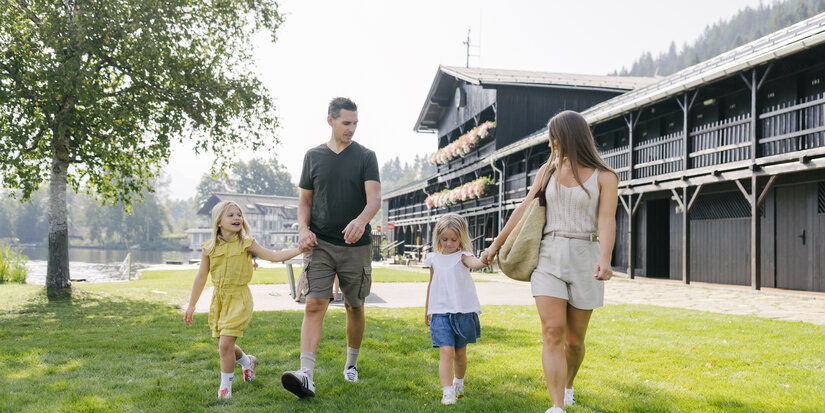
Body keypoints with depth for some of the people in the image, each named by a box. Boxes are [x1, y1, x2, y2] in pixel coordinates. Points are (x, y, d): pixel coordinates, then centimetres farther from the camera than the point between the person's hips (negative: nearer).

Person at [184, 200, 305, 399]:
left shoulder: (246, 244, -5)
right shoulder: (210, 248, 1)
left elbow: (274, 256, -8)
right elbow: (201, 277, 7)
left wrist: (300, 249, -19)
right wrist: (191, 305, 9)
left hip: (239, 298, -4)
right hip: (219, 298, 4)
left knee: (225, 344, -13)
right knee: (224, 346, 11)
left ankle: (225, 385, 5)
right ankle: (247, 361, 43)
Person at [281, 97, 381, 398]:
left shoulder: (365, 156, 2)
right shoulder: (313, 156, 8)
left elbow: (375, 198, -11)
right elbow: (305, 200, 14)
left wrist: (361, 220, -32)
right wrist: (304, 228, -5)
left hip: (356, 245, 0)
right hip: (320, 243, 0)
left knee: (355, 307, 9)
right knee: (314, 304, -12)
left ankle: (352, 363, 30)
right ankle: (306, 376, -19)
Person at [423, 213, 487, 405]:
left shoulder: (462, 256, -4)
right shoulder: (434, 259, 8)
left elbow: (474, 263, -27)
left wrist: (484, 261, -52)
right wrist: (427, 311, 26)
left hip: (463, 311, -1)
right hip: (440, 312, 1)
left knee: (460, 353, 13)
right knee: (446, 351, -14)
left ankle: (459, 382, 39)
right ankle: (447, 392, -16)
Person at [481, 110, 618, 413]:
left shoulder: (604, 178, -2)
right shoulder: (548, 170, 10)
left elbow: (606, 221, -14)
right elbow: (524, 209, 14)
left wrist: (604, 259, -31)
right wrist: (496, 244, 15)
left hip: (584, 259, -2)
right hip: (548, 256, 2)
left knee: (574, 339, 8)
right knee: (552, 332, -13)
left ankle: (567, 385, 38)